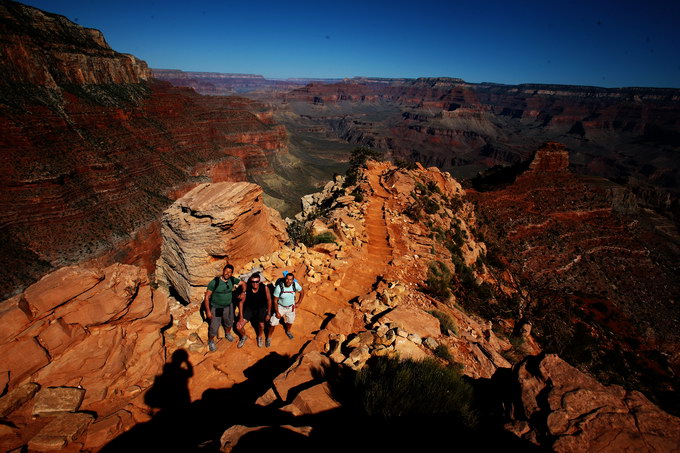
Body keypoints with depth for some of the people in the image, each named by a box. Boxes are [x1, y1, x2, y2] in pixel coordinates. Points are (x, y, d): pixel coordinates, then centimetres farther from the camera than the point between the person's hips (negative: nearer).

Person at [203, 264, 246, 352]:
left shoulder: (232, 280, -11)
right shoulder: (214, 282, -23)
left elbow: (243, 283, 7)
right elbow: (207, 297, -17)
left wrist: (243, 292, -10)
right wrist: (208, 311, -17)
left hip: (228, 306, 4)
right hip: (216, 308, -4)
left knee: (229, 322, 25)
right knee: (214, 327, 2)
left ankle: (228, 334, 57)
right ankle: (211, 341, 34)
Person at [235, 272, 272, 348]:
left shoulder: (264, 288, -25)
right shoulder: (246, 288, -24)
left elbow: (269, 300, -9)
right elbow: (241, 302, -11)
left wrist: (268, 314, -4)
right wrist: (241, 317, -10)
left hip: (261, 308, 0)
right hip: (249, 308, 0)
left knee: (261, 325, -11)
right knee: (238, 326, -8)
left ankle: (260, 337, 25)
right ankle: (244, 337, 26)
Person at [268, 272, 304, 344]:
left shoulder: (295, 285, -23)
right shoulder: (279, 287, -30)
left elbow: (302, 292, -3)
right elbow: (275, 300, -19)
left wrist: (298, 303, -1)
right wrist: (277, 312, -15)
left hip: (291, 307, 3)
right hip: (280, 307, -3)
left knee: (290, 321, 23)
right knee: (273, 323, 0)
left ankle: (288, 331, 55)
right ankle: (269, 337, 27)